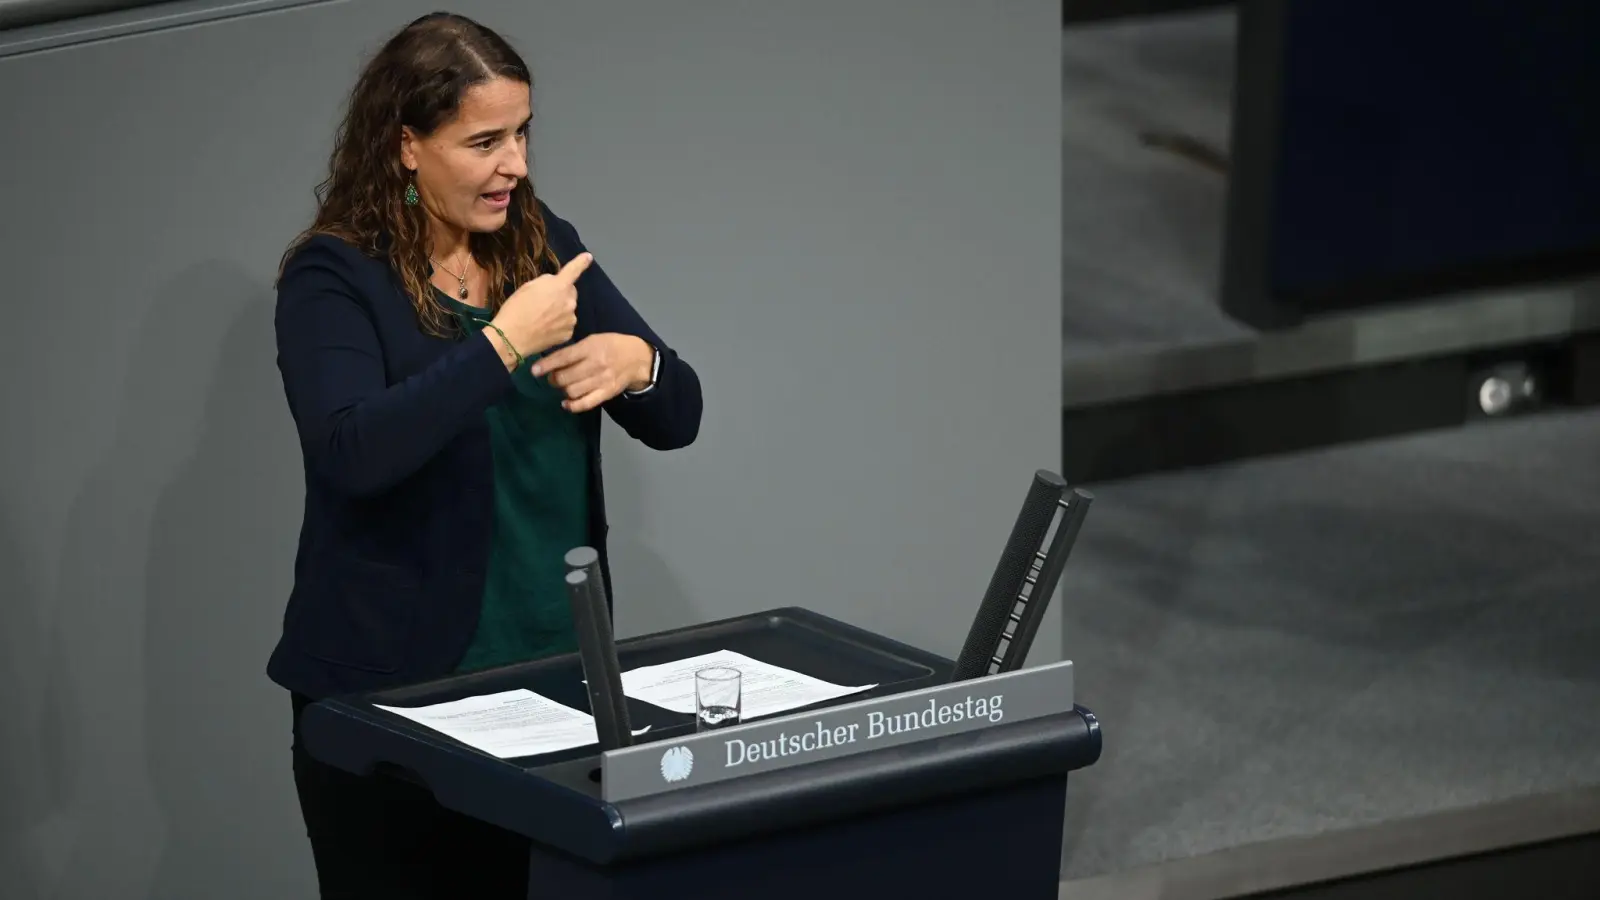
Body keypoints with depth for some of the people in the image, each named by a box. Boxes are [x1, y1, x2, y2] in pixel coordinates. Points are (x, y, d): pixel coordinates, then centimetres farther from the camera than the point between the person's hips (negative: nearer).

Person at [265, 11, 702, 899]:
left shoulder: (546, 246, 8)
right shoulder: (332, 278, -9)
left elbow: (679, 416, 8)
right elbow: (356, 451, -25)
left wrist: (634, 362, -15)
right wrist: (506, 343, -24)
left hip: (550, 670, 5)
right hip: (390, 687, -5)